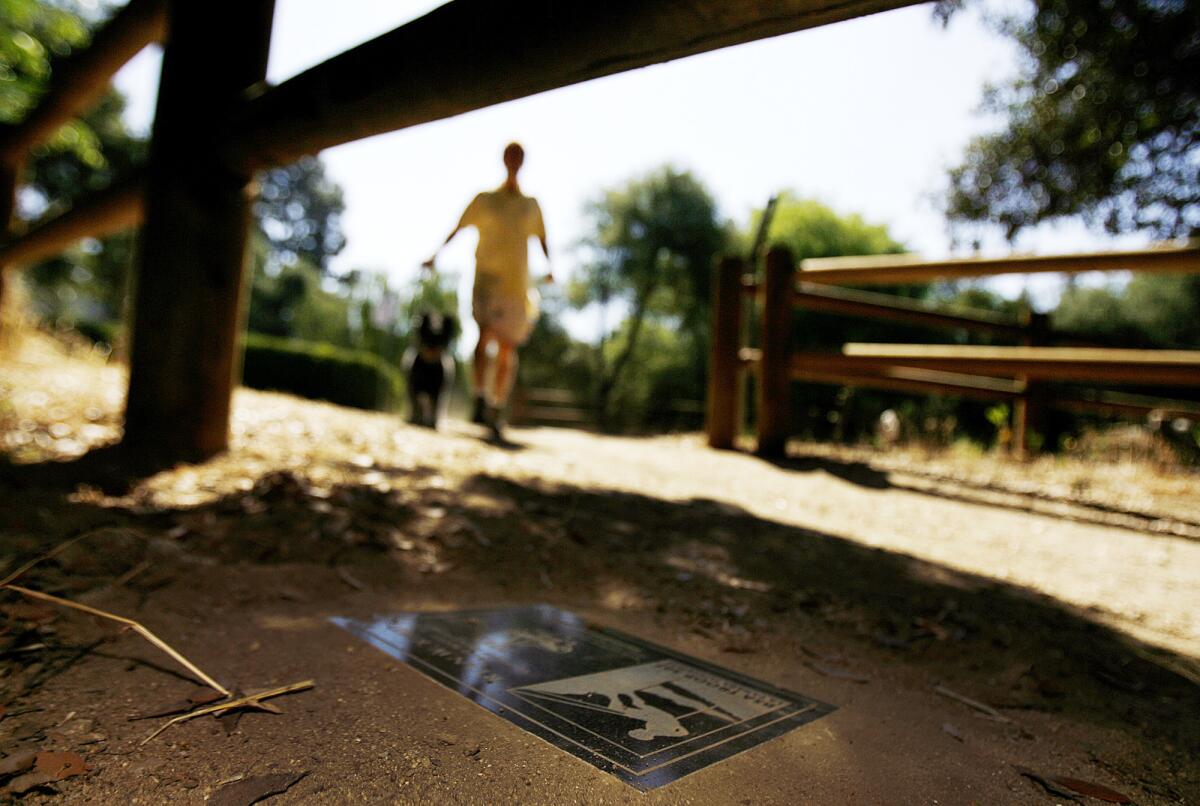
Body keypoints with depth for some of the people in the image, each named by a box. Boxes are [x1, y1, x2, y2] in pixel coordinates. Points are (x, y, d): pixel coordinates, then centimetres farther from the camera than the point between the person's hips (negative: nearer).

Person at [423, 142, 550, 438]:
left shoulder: (532, 205, 16)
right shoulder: (485, 199, 12)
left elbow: (542, 241, 18)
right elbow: (457, 228, 10)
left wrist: (550, 269, 1)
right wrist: (436, 254, -3)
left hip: (518, 283, 2)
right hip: (488, 277, -2)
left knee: (508, 351, 2)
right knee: (485, 334, -25)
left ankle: (497, 410, 12)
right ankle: (480, 401, -25)